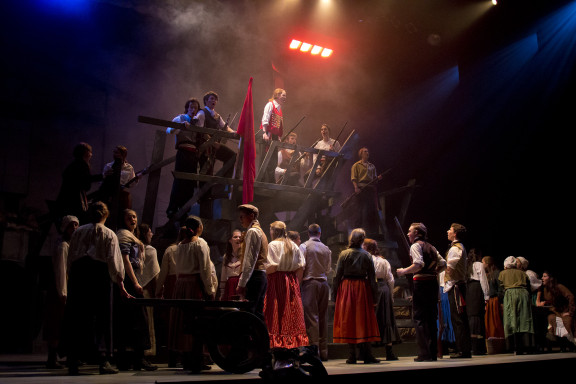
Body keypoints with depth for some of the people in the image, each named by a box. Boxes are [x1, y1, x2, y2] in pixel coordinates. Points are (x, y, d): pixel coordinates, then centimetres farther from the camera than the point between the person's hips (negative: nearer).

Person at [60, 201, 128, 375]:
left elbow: (70, 258, 11)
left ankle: (73, 362, 7)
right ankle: (104, 361, -1)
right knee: (102, 318, 2)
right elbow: (114, 263, 0)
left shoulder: (78, 231, 12)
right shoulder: (109, 235, 6)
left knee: (76, 317, 6)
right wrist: (121, 287, 2)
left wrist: (71, 279, 16)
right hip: (100, 275, -2)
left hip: (78, 275, 2)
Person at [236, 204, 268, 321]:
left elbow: (250, 260, -16)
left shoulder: (252, 232, -7)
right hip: (262, 276, 10)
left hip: (254, 276, -10)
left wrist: (242, 284, -19)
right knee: (258, 314, 10)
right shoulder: (260, 231, 23)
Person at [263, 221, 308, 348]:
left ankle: (277, 344, -5)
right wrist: (296, 283, 12)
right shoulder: (294, 245, 12)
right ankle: (295, 344, 9)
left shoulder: (273, 245, -7)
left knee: (276, 315, -3)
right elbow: (301, 266, 7)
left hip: (277, 281, -6)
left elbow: (272, 267, -16)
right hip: (292, 282, 6)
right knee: (293, 313, 8)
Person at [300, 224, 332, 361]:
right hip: (324, 283, 4)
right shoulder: (326, 249, 10)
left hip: (310, 282, -4)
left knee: (311, 316, -5)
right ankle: (324, 351, 10)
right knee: (323, 316, 7)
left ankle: (314, 348, -9)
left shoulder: (304, 246, -1)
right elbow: (329, 269, 12)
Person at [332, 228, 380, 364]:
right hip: (363, 288, 1)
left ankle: (352, 356, 3)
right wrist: (374, 296, 7)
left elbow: (337, 275, -3)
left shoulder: (344, 254, -3)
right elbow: (372, 277, 2)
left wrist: (334, 294, 2)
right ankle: (367, 355, 6)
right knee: (364, 320, 6)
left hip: (346, 288, -1)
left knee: (348, 320, 3)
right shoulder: (367, 255, 1)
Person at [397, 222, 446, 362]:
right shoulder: (430, 247, 17)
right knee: (431, 317, 11)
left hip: (421, 283, -8)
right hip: (433, 282, 8)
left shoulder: (415, 246, -6)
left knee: (419, 318, -3)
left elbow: (419, 264, -21)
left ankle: (424, 353, -5)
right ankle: (433, 352, 15)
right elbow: (443, 264, 13)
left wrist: (404, 271, -11)